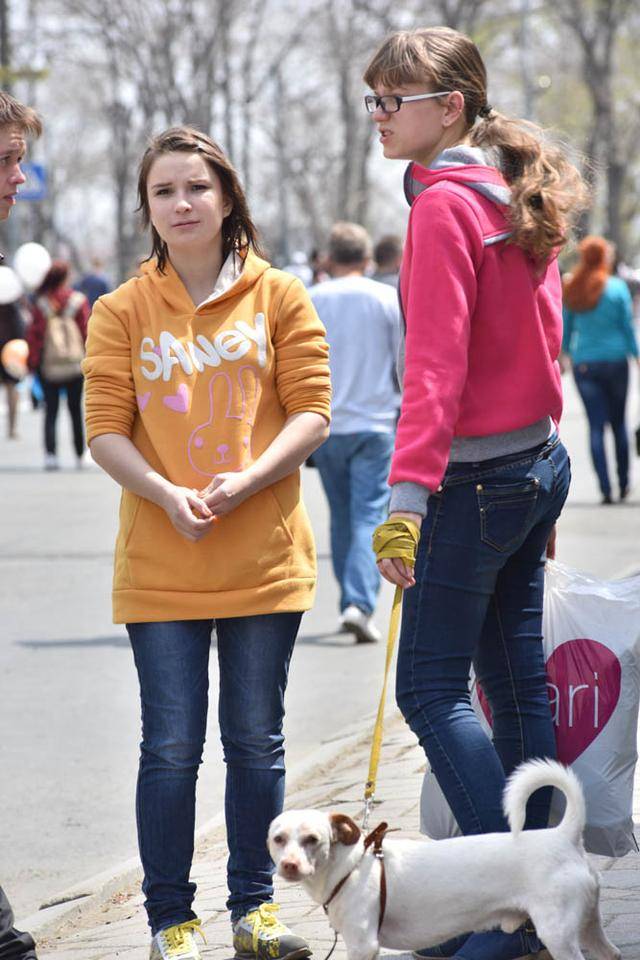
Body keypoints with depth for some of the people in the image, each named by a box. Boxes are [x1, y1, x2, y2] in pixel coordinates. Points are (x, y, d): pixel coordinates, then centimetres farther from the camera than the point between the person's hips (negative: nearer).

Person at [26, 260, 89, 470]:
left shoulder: (41, 303, -5)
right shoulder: (78, 301, -3)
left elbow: (34, 333, -5)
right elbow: (87, 331, -1)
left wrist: (32, 361, 2)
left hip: (49, 364, -1)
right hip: (75, 363, 1)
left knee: (50, 410, 2)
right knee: (75, 410, 10)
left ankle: (50, 454, -11)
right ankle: (80, 456, 12)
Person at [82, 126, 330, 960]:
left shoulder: (279, 298, 4)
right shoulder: (121, 312, 4)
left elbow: (311, 412, -1)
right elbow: (106, 430, -1)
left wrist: (245, 481, -16)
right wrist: (167, 494, -17)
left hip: (264, 558, 0)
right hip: (159, 568, 0)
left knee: (256, 741, 8)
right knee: (171, 747, 0)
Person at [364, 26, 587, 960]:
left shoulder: (444, 205, -16)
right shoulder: (520, 196, 11)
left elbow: (436, 365, -21)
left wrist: (407, 498, -23)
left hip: (478, 476, -9)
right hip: (540, 462, 9)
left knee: (432, 688, -5)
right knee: (517, 680, 12)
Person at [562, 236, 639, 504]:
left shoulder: (571, 290, 0)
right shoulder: (617, 288, -7)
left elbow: (566, 331, 7)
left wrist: (567, 353, 23)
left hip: (584, 365, 1)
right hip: (615, 361, -1)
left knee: (596, 426, 2)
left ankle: (605, 489, -6)